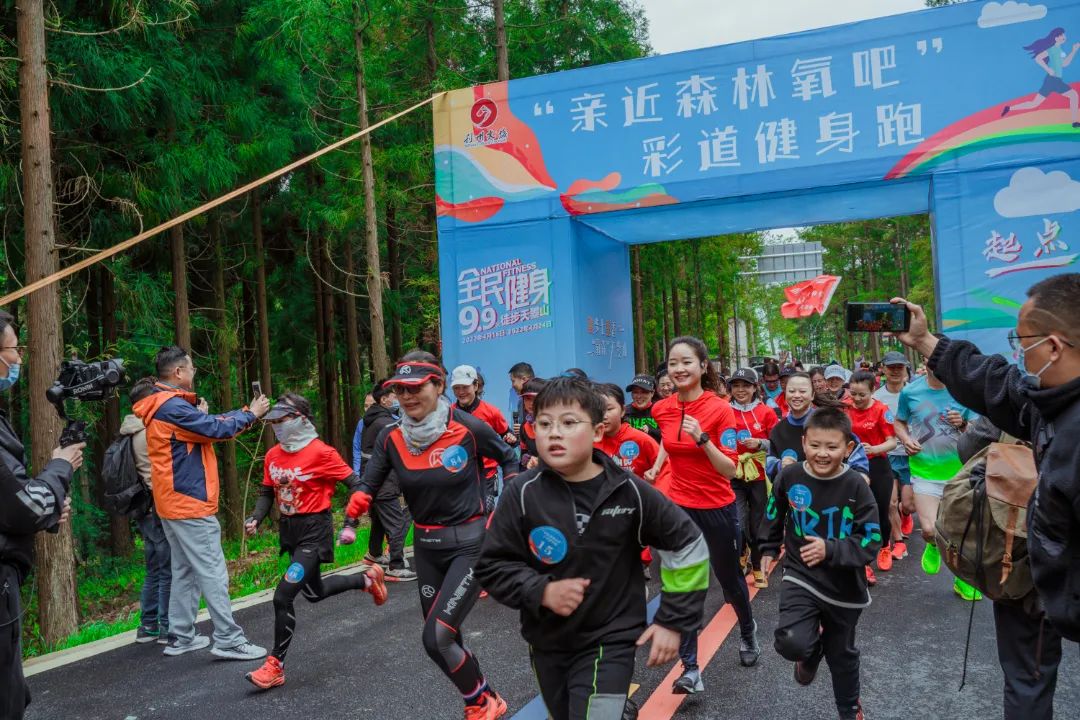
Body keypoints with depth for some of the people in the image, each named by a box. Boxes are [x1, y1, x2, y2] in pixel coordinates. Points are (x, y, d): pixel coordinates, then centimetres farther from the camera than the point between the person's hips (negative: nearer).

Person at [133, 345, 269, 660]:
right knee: (213, 573, -7)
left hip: (175, 504, 11)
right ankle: (229, 640, -5)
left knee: (185, 572, 15)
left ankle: (180, 637, 20)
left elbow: (206, 425, 16)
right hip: (190, 503, -11)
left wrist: (246, 413, 12)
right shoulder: (172, 406, -18)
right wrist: (251, 414, -3)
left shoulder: (164, 407, 15)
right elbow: (217, 429, -19)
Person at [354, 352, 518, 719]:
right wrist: (358, 500, -26)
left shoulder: (468, 427, -16)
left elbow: (508, 458, 1)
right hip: (426, 547, 5)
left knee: (436, 638, -13)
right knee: (447, 639, 14)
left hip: (471, 544, -5)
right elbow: (368, 485, -5)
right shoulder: (391, 438, -5)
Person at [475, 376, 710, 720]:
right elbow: (491, 565, -4)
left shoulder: (629, 491, -13)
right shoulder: (523, 493, -13)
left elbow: (686, 545, -1)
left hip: (610, 641, -2)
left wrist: (674, 621, -2)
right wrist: (542, 591, -19)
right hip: (547, 643, 3)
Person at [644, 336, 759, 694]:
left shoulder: (720, 409, -18)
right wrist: (656, 466, 11)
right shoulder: (662, 409, -3)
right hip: (678, 507, 3)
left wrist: (702, 439, -32)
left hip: (717, 509, -3)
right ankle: (690, 668, 8)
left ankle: (748, 631, 47)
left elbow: (730, 469, -21)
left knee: (728, 577, 18)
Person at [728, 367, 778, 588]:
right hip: (733, 476, 0)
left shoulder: (766, 412, -2)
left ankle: (758, 568, 29)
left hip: (759, 475, 0)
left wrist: (760, 443, -14)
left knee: (758, 525, 8)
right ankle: (741, 556, 20)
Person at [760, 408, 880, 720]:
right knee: (791, 643, -22)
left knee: (842, 655, 18)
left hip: (844, 586, 0)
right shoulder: (789, 477, -12)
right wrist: (769, 549, 17)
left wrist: (831, 550, -26)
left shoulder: (855, 486, -17)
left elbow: (871, 541, -15)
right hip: (800, 576, 0)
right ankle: (812, 650, 17)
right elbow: (774, 514, 10)